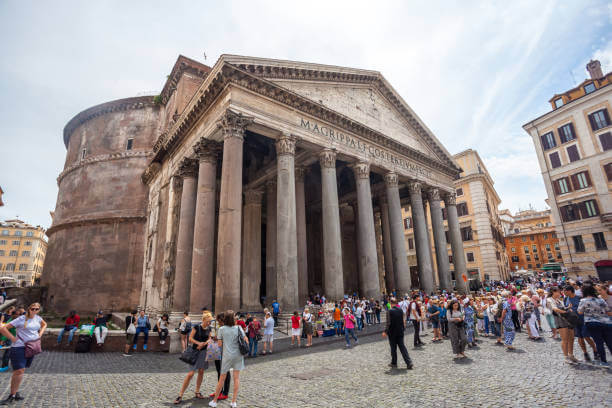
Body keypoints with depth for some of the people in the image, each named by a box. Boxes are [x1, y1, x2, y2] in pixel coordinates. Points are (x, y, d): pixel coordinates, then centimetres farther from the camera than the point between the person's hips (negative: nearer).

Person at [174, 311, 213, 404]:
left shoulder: (209, 328, 2)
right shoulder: (197, 327, -13)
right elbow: (190, 338, -10)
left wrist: (204, 343, -8)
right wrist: (199, 343, -21)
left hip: (204, 351, 5)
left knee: (201, 371, 11)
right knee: (191, 373, -7)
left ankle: (197, 392, 26)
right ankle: (180, 395, 4)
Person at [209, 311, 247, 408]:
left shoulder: (221, 329, -6)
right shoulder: (238, 328, -3)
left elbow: (220, 344, -4)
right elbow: (246, 340, -3)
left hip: (227, 355, -1)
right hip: (238, 355, 1)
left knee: (222, 378, 11)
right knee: (236, 377, 7)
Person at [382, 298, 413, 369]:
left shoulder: (390, 311, -17)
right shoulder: (400, 310, -1)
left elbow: (388, 323, -19)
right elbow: (403, 320, 8)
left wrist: (385, 332, -11)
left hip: (392, 332, -4)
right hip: (400, 332, 5)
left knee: (393, 348, 9)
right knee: (402, 347, 10)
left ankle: (394, 363, 20)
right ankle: (409, 363, 4)